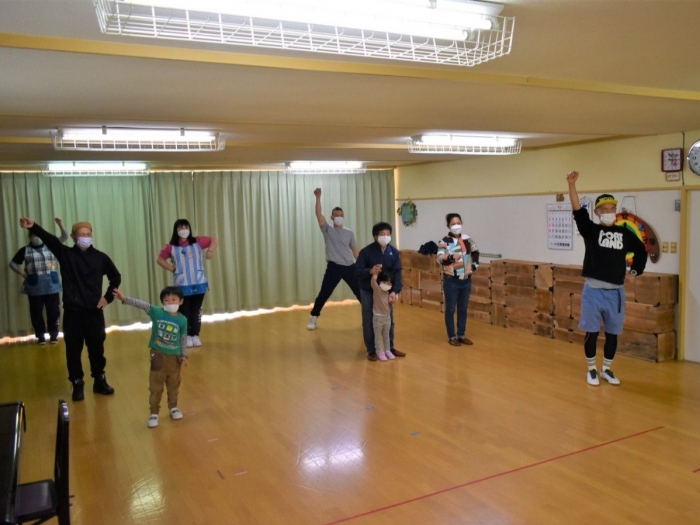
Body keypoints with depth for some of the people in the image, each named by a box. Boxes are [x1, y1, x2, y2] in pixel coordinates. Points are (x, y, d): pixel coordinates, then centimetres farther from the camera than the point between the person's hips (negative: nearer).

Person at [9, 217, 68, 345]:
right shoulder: (25, 250, 6)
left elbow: (65, 237, 0)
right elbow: (13, 263, 13)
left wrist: (60, 224, -14)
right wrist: (23, 273, 1)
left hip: (52, 285, 0)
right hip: (34, 287, 0)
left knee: (54, 311, 3)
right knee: (36, 312, 4)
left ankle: (54, 335, 14)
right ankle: (40, 336, 14)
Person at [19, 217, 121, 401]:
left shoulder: (100, 257, 3)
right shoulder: (66, 254, 0)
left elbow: (116, 277, 15)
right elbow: (50, 239, -19)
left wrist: (108, 297, 6)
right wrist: (33, 227, -37)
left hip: (94, 310, 1)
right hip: (72, 311, -1)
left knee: (96, 346, 9)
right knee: (73, 348, 5)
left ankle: (100, 380, 24)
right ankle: (77, 384, 19)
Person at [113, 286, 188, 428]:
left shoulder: (182, 320, -6)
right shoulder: (156, 312, -10)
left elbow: (183, 339, 2)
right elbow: (141, 304, -20)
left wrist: (184, 355, 2)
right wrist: (125, 299, -32)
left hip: (174, 357, 1)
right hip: (158, 356, -1)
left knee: (174, 385, 16)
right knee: (155, 386, 7)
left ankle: (173, 407, 36)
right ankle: (154, 413, 19)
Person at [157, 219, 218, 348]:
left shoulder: (198, 241, 0)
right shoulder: (171, 247, -3)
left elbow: (215, 240, 6)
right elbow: (160, 259, 7)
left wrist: (210, 250, -12)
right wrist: (171, 268, -5)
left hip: (199, 284, 1)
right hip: (182, 286, -1)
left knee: (196, 311, 8)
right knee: (184, 312, 4)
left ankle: (196, 335, 18)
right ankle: (187, 336, 14)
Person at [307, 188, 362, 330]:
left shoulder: (349, 233, 8)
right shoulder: (328, 230, 1)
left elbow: (355, 250, 12)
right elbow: (318, 214, -12)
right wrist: (318, 198, -24)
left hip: (350, 267, 2)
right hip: (334, 267, -2)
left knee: (361, 292, 8)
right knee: (324, 294, 0)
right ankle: (313, 318, 16)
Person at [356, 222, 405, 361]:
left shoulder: (394, 252, -7)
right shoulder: (366, 251, -16)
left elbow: (397, 273, -11)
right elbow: (357, 270, -18)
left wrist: (395, 291, -24)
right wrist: (370, 271, -38)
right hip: (368, 291, -3)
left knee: (389, 320, 13)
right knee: (369, 322, 5)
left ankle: (390, 347, 29)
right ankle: (371, 350, 17)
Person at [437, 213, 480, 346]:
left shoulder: (467, 239, 5)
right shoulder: (444, 241, -12)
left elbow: (475, 251, 23)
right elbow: (440, 259, -21)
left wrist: (475, 265, 12)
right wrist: (452, 257, -37)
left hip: (466, 280, 5)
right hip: (451, 281, -5)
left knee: (463, 309, 14)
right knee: (450, 309, 4)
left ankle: (462, 335, 25)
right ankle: (452, 337, 16)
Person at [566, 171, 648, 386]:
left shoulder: (625, 234, 6)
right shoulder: (590, 230, -2)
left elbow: (641, 251, 23)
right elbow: (578, 211, -18)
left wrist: (635, 272, 13)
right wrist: (572, 184, -31)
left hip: (616, 292, 3)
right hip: (593, 290, -3)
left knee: (613, 333, 11)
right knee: (591, 332, 4)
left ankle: (607, 369, 27)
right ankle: (591, 369, 19)